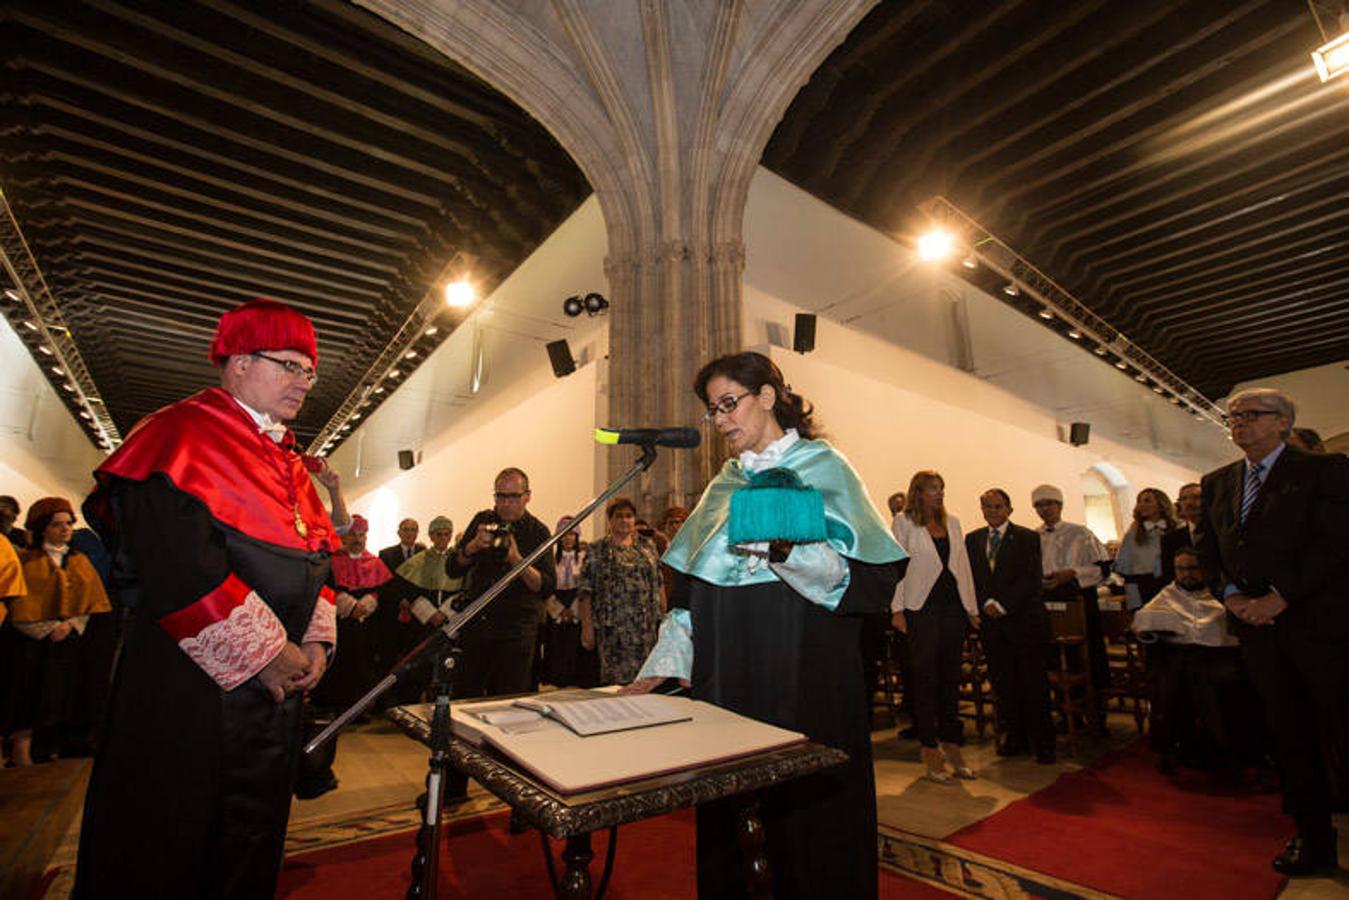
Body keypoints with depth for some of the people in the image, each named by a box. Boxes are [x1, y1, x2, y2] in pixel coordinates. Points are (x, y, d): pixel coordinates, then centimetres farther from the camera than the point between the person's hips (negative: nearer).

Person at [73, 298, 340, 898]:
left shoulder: (288, 461, 13)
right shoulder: (184, 434, -11)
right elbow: (181, 565, -22)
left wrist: (316, 640, 0)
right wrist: (265, 652, -18)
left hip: (277, 683, 8)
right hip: (195, 682, -7)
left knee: (253, 840, 19)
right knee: (170, 846, 9)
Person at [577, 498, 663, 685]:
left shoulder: (647, 547, 12)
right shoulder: (597, 550, 0)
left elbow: (658, 584, 15)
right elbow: (584, 592, -3)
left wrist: (664, 617, 10)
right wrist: (587, 627, -9)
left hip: (647, 626, 4)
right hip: (614, 628, -3)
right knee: (617, 679, -3)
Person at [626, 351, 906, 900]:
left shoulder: (823, 467, -2)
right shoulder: (726, 484, 13)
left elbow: (872, 576, -10)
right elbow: (691, 587, 12)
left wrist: (785, 551, -25)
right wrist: (665, 665, 3)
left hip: (804, 685, -4)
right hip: (726, 682, 5)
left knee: (804, 812, 4)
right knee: (726, 824, 11)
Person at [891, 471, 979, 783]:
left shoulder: (952, 522, 14)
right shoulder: (903, 522, 0)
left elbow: (963, 564, 14)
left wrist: (972, 607, 10)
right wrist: (897, 609, -10)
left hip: (953, 604, 5)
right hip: (921, 606, -5)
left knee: (951, 675, 11)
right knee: (926, 675, 2)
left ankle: (951, 743, 22)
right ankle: (930, 749, 12)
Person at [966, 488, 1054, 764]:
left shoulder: (1027, 538, 1)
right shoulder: (972, 539, 12)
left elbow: (1031, 579, -7)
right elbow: (970, 576, 9)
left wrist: (1003, 605, -13)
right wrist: (986, 603, -6)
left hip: (1024, 619, -3)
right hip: (991, 620, 3)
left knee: (1033, 683, 1)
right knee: (1002, 683, 7)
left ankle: (1042, 742, 13)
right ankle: (1014, 737, 19)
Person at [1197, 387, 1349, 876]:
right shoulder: (1216, 482, 12)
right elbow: (1208, 550, 13)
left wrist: (1277, 598, -16)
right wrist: (1231, 596, -2)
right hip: (1256, 623, 5)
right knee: (1289, 735, 11)